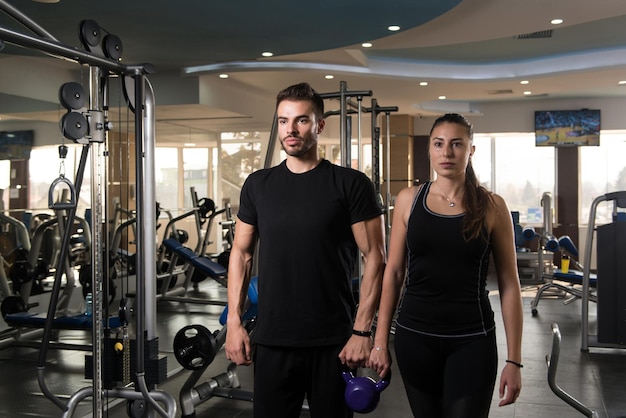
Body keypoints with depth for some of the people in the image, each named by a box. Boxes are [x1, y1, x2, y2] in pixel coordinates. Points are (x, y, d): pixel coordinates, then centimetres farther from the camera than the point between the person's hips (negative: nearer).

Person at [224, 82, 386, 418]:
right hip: (271, 340, 3)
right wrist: (234, 321, 3)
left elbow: (374, 257, -6)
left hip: (334, 341, -2)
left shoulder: (351, 184, -5)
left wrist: (362, 330, -11)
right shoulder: (257, 185, 6)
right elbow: (241, 253, 10)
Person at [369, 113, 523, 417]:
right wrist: (381, 341, 2)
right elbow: (394, 272, 4)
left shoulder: (491, 207, -4)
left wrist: (514, 359, -4)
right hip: (414, 336, 2)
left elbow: (509, 285, -2)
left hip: (472, 340, -2)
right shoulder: (408, 200, 0)